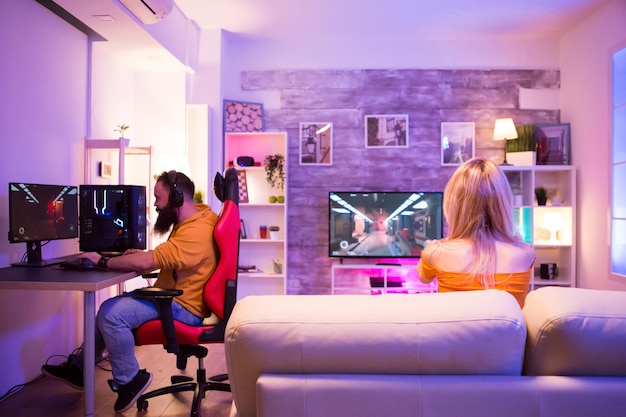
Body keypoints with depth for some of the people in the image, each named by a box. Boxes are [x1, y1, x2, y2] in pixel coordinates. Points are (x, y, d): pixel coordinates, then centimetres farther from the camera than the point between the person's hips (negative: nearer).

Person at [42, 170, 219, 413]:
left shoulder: (194, 232, -27)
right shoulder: (193, 217, 7)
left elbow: (144, 263, -31)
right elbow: (167, 256, 23)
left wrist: (102, 262, -16)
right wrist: (143, 254, 6)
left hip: (183, 308, -11)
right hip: (170, 296, 11)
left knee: (112, 313, -22)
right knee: (112, 307, 15)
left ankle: (128, 381, -5)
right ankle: (79, 368, 27)